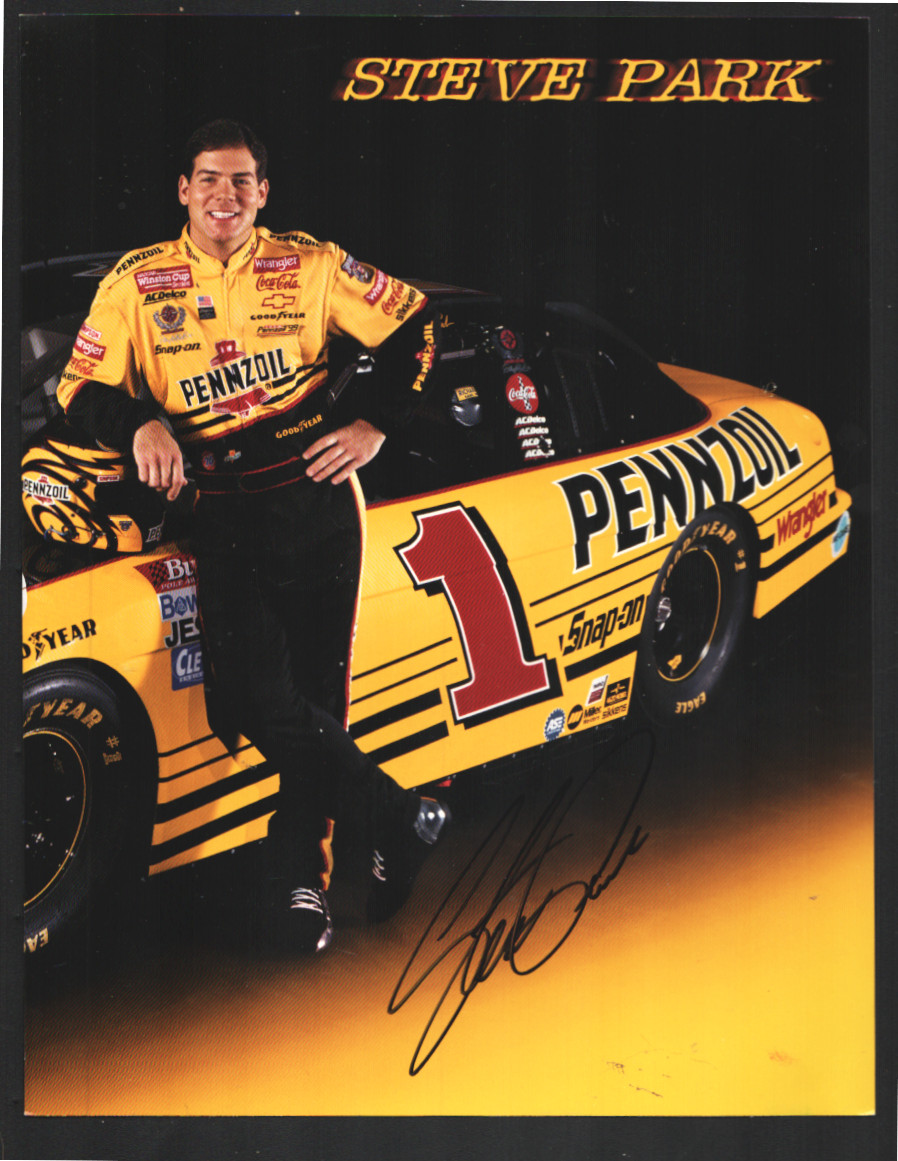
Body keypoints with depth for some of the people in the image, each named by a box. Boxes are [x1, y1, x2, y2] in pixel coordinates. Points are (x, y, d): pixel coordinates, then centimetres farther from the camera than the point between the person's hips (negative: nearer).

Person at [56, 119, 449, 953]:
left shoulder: (310, 266, 7)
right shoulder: (137, 282, 7)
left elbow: (414, 326, 12)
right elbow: (82, 387, 7)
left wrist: (376, 425, 3)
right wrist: (140, 424, -13)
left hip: (315, 498, 0)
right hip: (219, 512, 0)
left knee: (316, 691, -1)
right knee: (253, 692, -16)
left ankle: (300, 876, 11)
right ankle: (399, 821, -2)